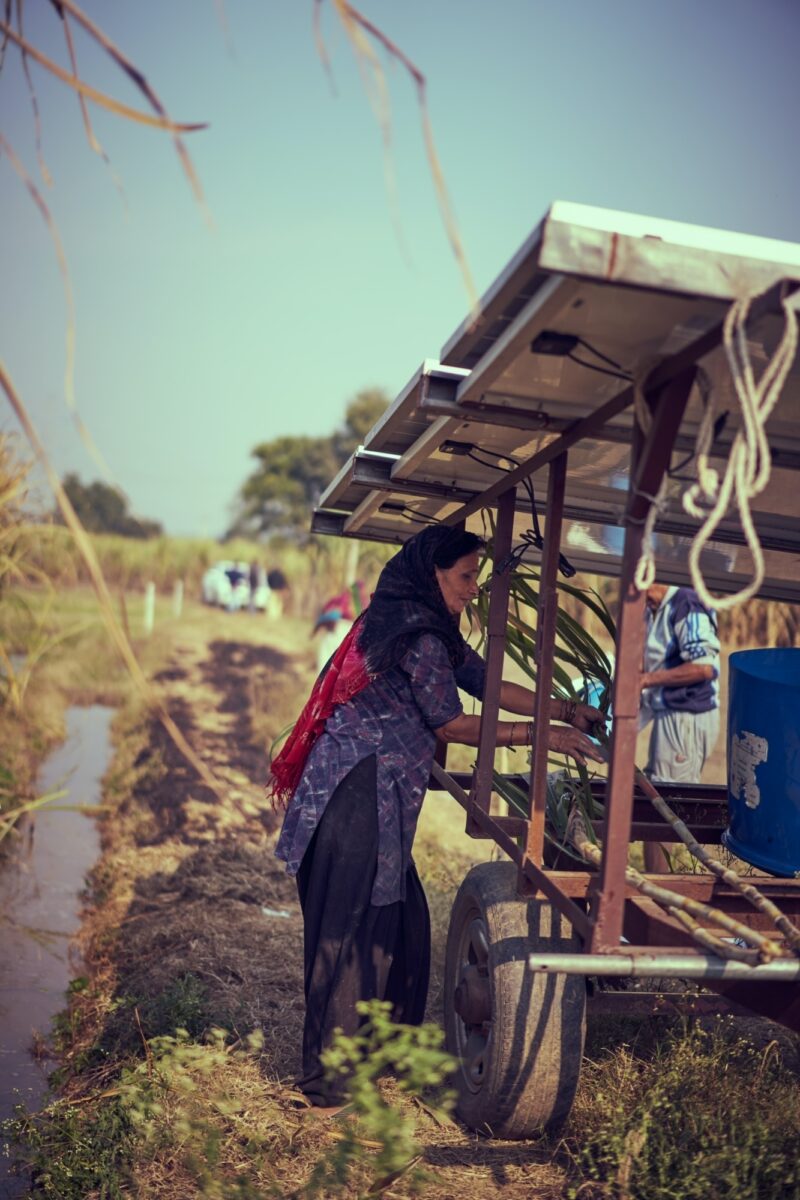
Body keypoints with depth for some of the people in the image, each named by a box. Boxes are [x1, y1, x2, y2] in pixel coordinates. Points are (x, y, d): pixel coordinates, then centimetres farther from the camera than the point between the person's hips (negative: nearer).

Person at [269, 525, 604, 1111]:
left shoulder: (432, 630, 15)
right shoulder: (419, 635, -16)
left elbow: (486, 683, 17)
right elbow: (449, 723, -10)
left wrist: (564, 709, 11)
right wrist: (539, 734, -5)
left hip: (375, 797, 10)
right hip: (356, 795, -10)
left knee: (401, 921, 17)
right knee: (350, 930, -2)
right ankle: (329, 1079, 10)